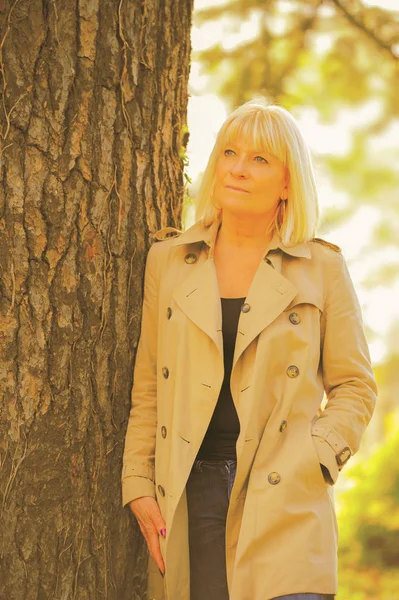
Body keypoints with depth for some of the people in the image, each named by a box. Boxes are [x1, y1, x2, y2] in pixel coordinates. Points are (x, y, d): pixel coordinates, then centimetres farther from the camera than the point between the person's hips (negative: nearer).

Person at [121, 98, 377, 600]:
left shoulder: (322, 268, 5)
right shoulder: (168, 260, 10)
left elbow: (355, 387, 8)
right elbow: (146, 388, 13)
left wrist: (314, 461, -6)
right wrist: (138, 483, 5)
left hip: (285, 502, -2)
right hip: (192, 496, 2)